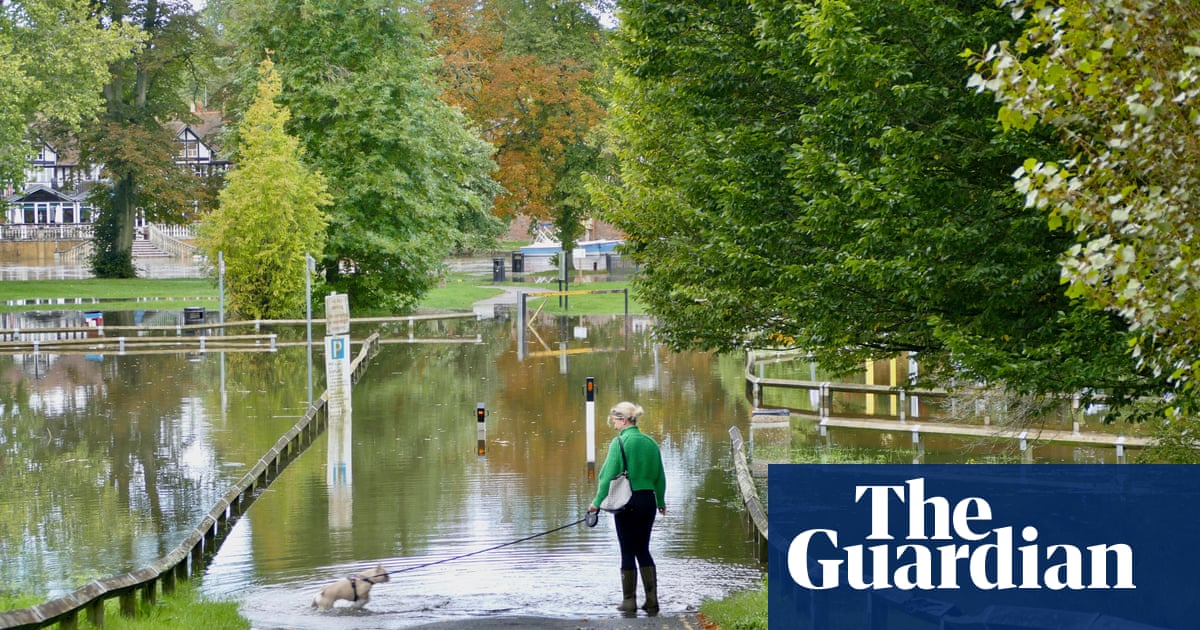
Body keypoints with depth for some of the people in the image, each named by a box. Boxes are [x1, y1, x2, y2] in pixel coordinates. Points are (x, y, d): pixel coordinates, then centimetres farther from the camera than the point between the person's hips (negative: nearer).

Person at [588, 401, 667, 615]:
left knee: (628, 552, 4)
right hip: (648, 500, 5)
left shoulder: (620, 442, -11)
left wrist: (598, 502, -5)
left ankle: (629, 601, 8)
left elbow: (609, 475, -12)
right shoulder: (650, 443, 6)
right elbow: (660, 477, 12)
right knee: (643, 551, 14)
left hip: (627, 502, -5)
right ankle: (652, 600, 9)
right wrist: (661, 502, 25)